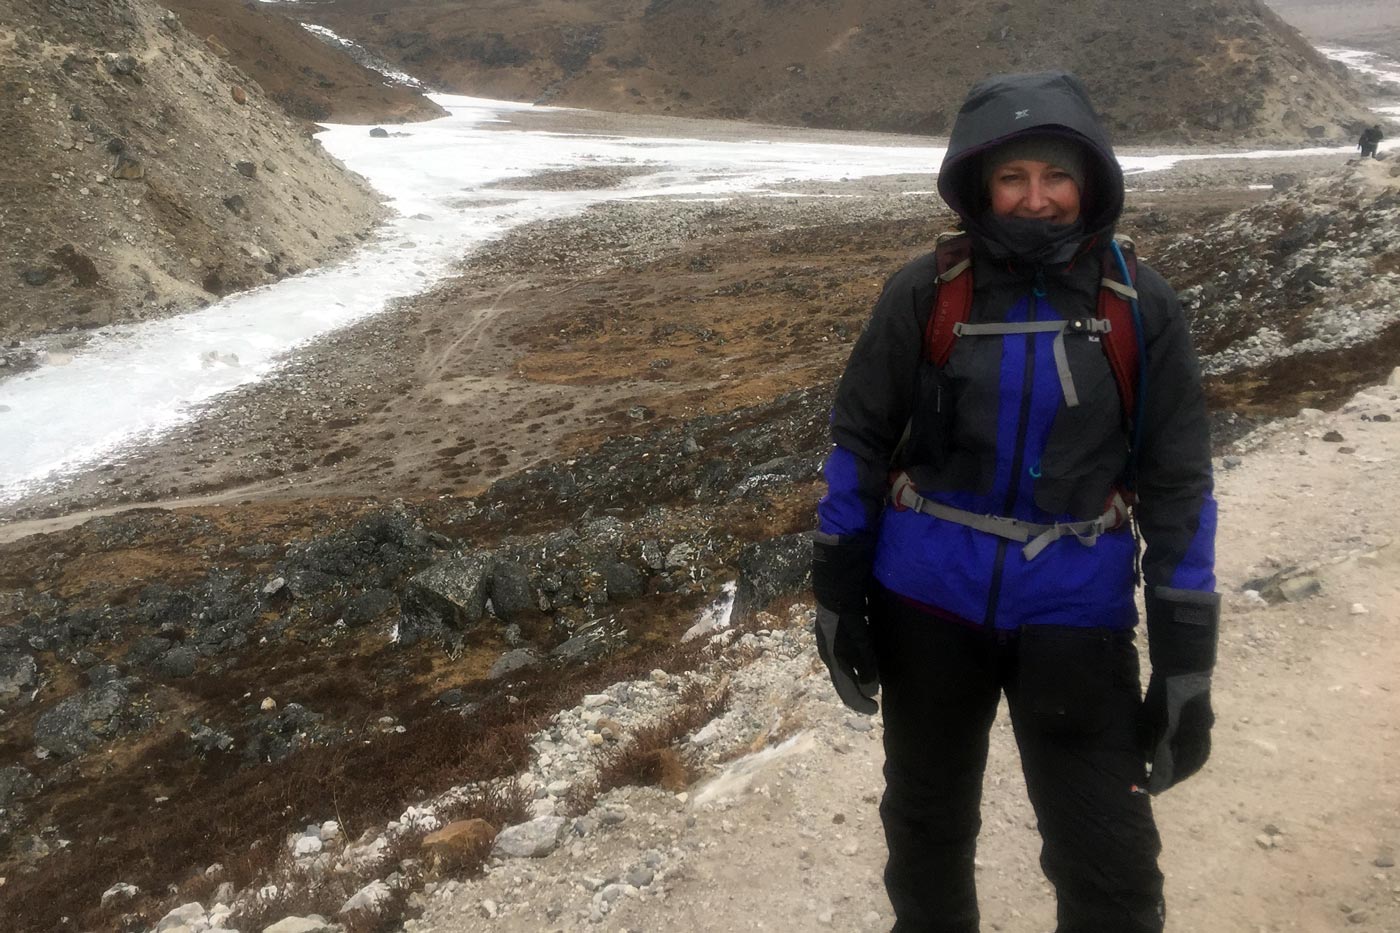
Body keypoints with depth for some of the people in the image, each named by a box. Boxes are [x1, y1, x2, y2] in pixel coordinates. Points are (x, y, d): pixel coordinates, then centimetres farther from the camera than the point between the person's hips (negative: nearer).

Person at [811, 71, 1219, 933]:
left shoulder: (1142, 306, -6)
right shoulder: (925, 292, -7)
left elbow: (1178, 484, -3)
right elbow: (860, 439, 0)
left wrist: (1187, 665, -5)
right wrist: (837, 594, 0)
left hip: (1076, 608, 0)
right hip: (929, 594, 1)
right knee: (927, 822, 20)